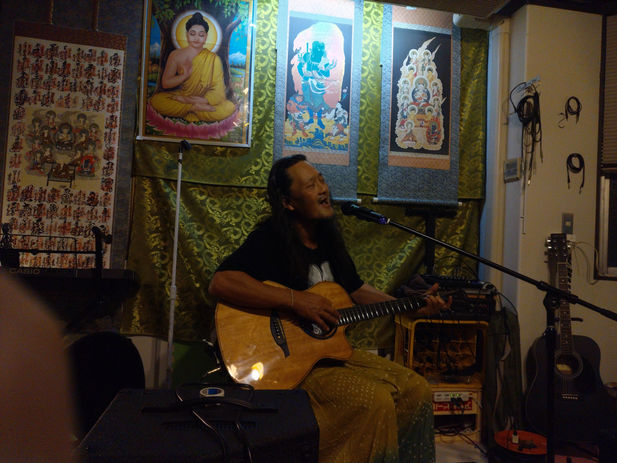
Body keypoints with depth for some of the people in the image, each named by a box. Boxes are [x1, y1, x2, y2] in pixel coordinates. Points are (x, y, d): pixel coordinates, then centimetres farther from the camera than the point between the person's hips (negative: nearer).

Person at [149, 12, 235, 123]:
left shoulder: (213, 59, -5)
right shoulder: (175, 55, 1)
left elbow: (218, 92, -12)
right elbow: (165, 83, -1)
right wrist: (185, 75, -18)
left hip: (204, 100, -1)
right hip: (180, 97, 2)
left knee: (229, 108, -30)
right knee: (155, 100, -27)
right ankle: (196, 108, -22)